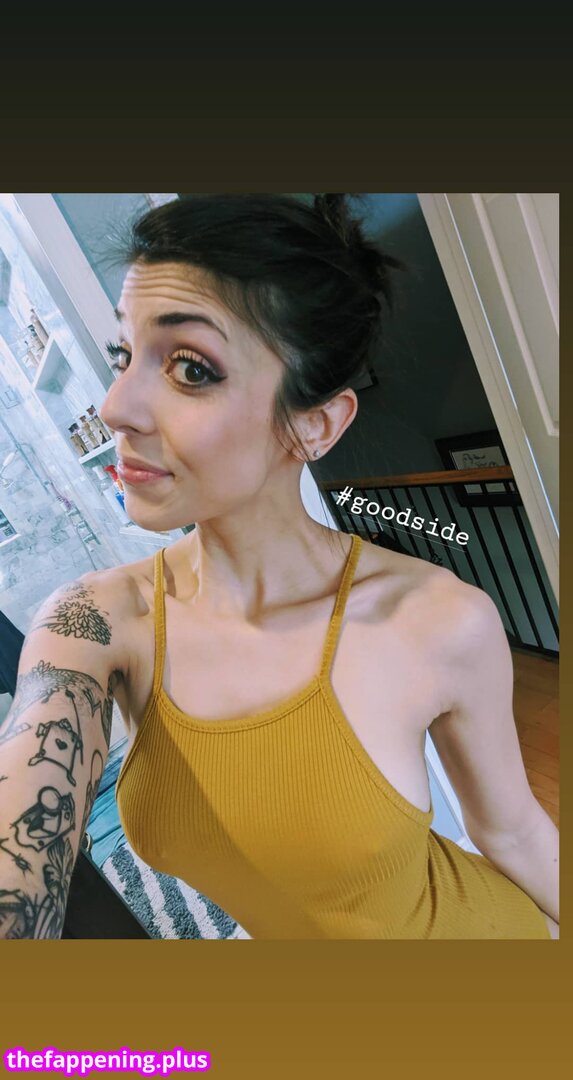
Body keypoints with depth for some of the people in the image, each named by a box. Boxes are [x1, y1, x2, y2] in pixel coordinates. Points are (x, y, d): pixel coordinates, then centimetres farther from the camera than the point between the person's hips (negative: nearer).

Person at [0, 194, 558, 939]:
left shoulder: (440, 623, -31)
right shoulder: (92, 624, -25)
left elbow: (511, 829, -12)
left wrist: (560, 920, 4)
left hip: (466, 926, -1)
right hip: (285, 933, 2)